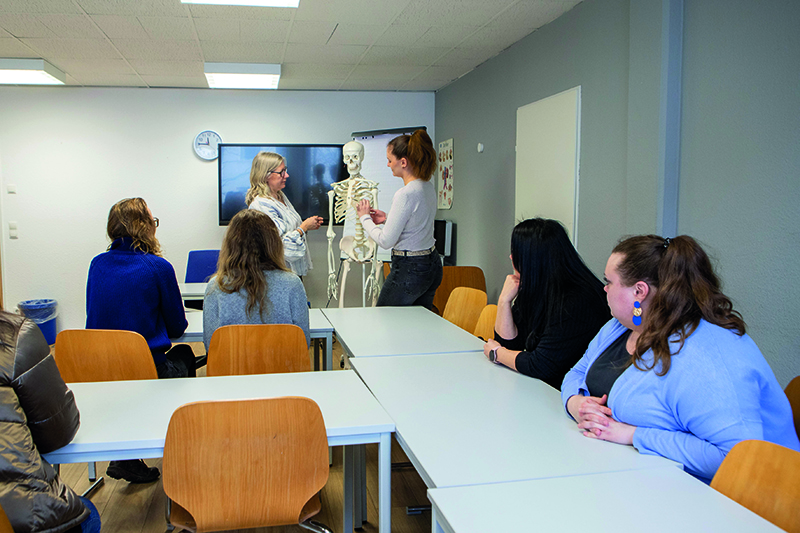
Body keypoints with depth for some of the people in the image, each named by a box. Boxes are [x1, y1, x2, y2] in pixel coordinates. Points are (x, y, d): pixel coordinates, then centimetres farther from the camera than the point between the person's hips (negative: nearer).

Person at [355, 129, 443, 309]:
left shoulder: (405, 194, -22)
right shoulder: (428, 187, 6)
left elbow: (386, 241, -19)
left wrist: (365, 217, -5)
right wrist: (387, 218, 13)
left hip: (409, 270, -9)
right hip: (432, 265, 9)